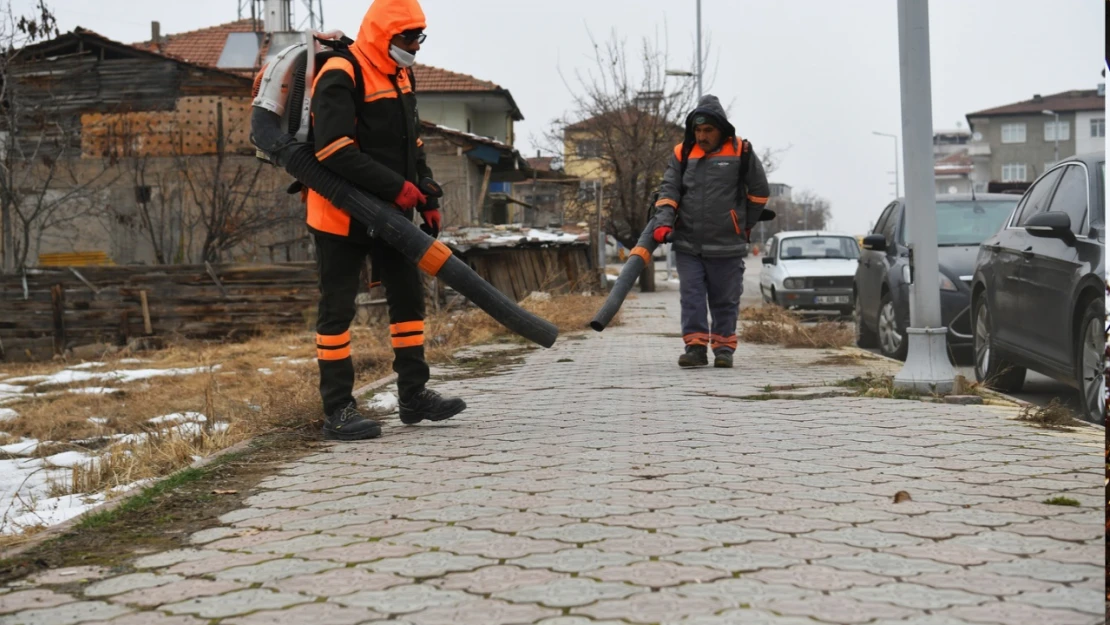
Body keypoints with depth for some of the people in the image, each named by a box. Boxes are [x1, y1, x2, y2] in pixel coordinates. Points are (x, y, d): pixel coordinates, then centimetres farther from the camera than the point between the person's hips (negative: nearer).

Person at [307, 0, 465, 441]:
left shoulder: (400, 76, 11)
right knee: (337, 309, -2)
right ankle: (337, 411, 3)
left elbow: (412, 144, 20)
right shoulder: (340, 77, -18)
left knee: (409, 296, 11)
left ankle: (414, 396, 21)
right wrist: (396, 187, -25)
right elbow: (335, 151, -26)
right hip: (341, 215, -9)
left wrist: (428, 197, 11)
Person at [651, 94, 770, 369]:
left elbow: (760, 192, 10)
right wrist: (664, 223, -14)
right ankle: (695, 347, -1)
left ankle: (724, 348, 14)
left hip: (727, 246, -2)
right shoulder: (682, 153, 6)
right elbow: (669, 190, 2)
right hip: (687, 244, 2)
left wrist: (744, 226, 16)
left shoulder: (741, 152, -1)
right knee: (691, 297, -4)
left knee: (725, 300, 5)